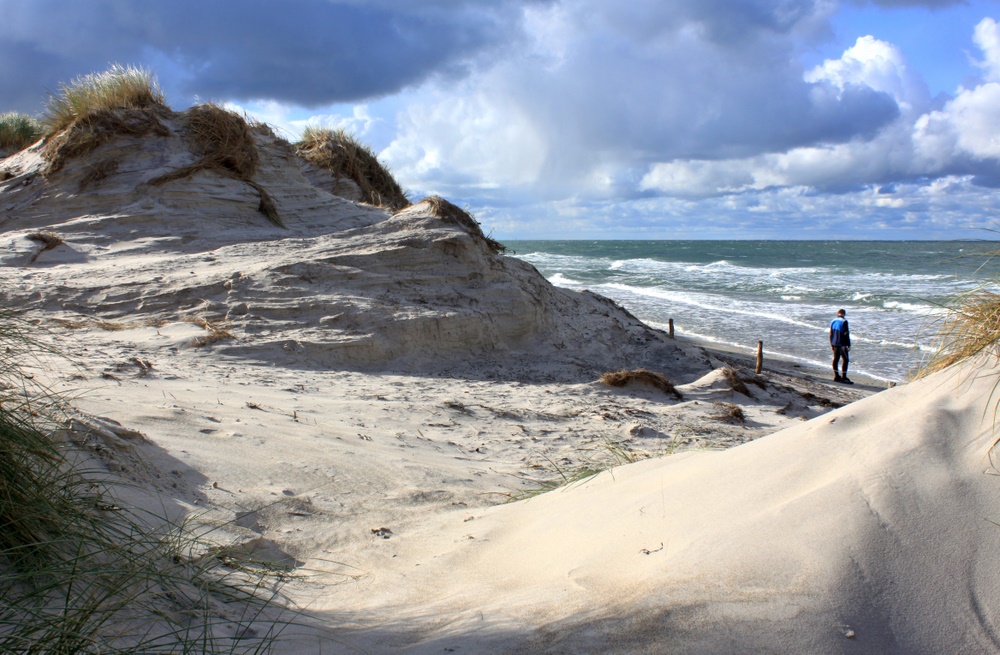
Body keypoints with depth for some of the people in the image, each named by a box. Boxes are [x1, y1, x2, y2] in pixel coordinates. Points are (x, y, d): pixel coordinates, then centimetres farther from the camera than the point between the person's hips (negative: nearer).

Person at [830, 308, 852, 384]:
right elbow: (846, 334, -14)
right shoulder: (844, 321, -11)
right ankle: (843, 377, -9)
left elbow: (831, 334, 14)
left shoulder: (833, 321, 11)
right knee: (845, 359, -5)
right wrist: (849, 345, -10)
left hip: (835, 344, 8)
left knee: (836, 359, 11)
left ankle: (836, 376, 16)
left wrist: (831, 344, 20)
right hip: (842, 344, -8)